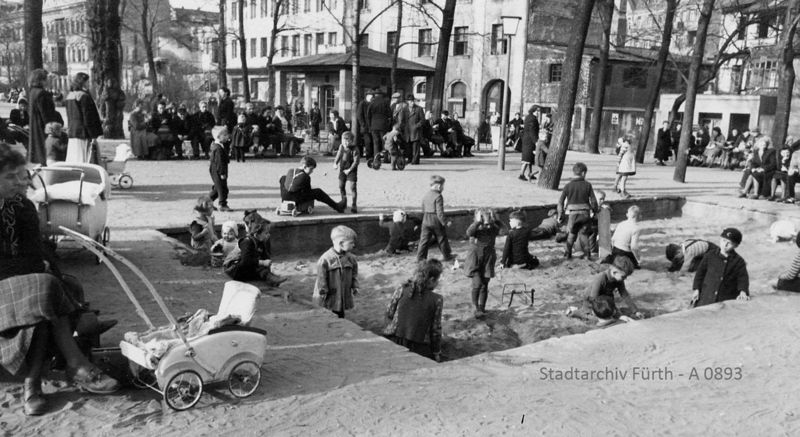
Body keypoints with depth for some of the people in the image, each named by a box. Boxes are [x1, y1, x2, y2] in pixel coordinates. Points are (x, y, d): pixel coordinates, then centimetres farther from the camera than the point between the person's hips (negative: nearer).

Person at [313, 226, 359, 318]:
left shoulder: (351, 258, -2)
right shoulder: (325, 259, -20)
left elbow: (354, 273, 10)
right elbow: (321, 277, -16)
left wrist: (355, 287, 3)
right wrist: (323, 291, -13)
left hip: (344, 296, 5)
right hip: (329, 297, -5)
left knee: (340, 315, 16)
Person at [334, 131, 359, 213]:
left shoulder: (355, 150, -16)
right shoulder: (341, 147, 1)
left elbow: (356, 161, -18)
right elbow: (338, 156, 13)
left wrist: (349, 170, -22)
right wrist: (335, 163, -3)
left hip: (351, 171, -6)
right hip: (342, 170, 6)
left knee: (352, 187, -12)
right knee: (341, 186, 15)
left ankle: (354, 205, -6)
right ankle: (344, 202, 35)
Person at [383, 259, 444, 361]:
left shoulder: (402, 289, -4)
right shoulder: (436, 300, -8)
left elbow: (389, 313, 4)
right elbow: (436, 329, -2)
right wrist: (437, 353, 12)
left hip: (394, 342, 3)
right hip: (418, 349, -3)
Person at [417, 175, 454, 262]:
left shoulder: (425, 195, 8)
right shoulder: (438, 196, -15)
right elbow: (440, 212, -19)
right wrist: (444, 223, -13)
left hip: (426, 222, 6)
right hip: (436, 222, -6)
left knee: (424, 239, 6)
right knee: (442, 239, 10)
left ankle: (420, 257, 2)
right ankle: (447, 256, 23)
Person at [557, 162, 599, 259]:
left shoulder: (568, 185, -3)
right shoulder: (587, 185, -3)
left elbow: (561, 201, -4)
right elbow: (593, 201, -2)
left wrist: (560, 215, 5)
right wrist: (595, 211, 13)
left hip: (572, 213, 0)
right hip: (584, 213, 0)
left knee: (571, 233, 17)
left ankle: (567, 253, 20)